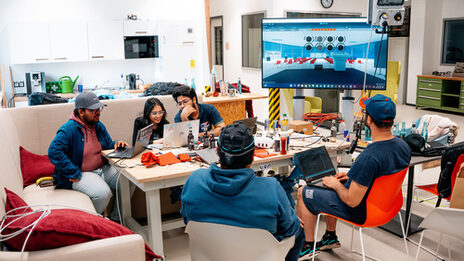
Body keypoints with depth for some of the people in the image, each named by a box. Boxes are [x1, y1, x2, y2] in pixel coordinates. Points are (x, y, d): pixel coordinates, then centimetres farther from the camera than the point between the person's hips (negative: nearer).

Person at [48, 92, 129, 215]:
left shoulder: (98, 125, 10)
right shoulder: (68, 129, -15)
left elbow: (108, 145, 22)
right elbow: (54, 151, -26)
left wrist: (116, 144, -4)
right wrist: (74, 173, -24)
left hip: (103, 168, 8)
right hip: (82, 174, -8)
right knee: (103, 193, -32)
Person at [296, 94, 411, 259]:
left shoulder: (368, 158, -37)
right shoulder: (403, 146, -10)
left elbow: (352, 201, -29)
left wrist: (336, 184, -10)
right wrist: (352, 176, 8)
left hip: (359, 211, -8)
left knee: (303, 193, 8)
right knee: (329, 183, 29)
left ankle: (308, 246, 25)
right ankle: (330, 236, 38)